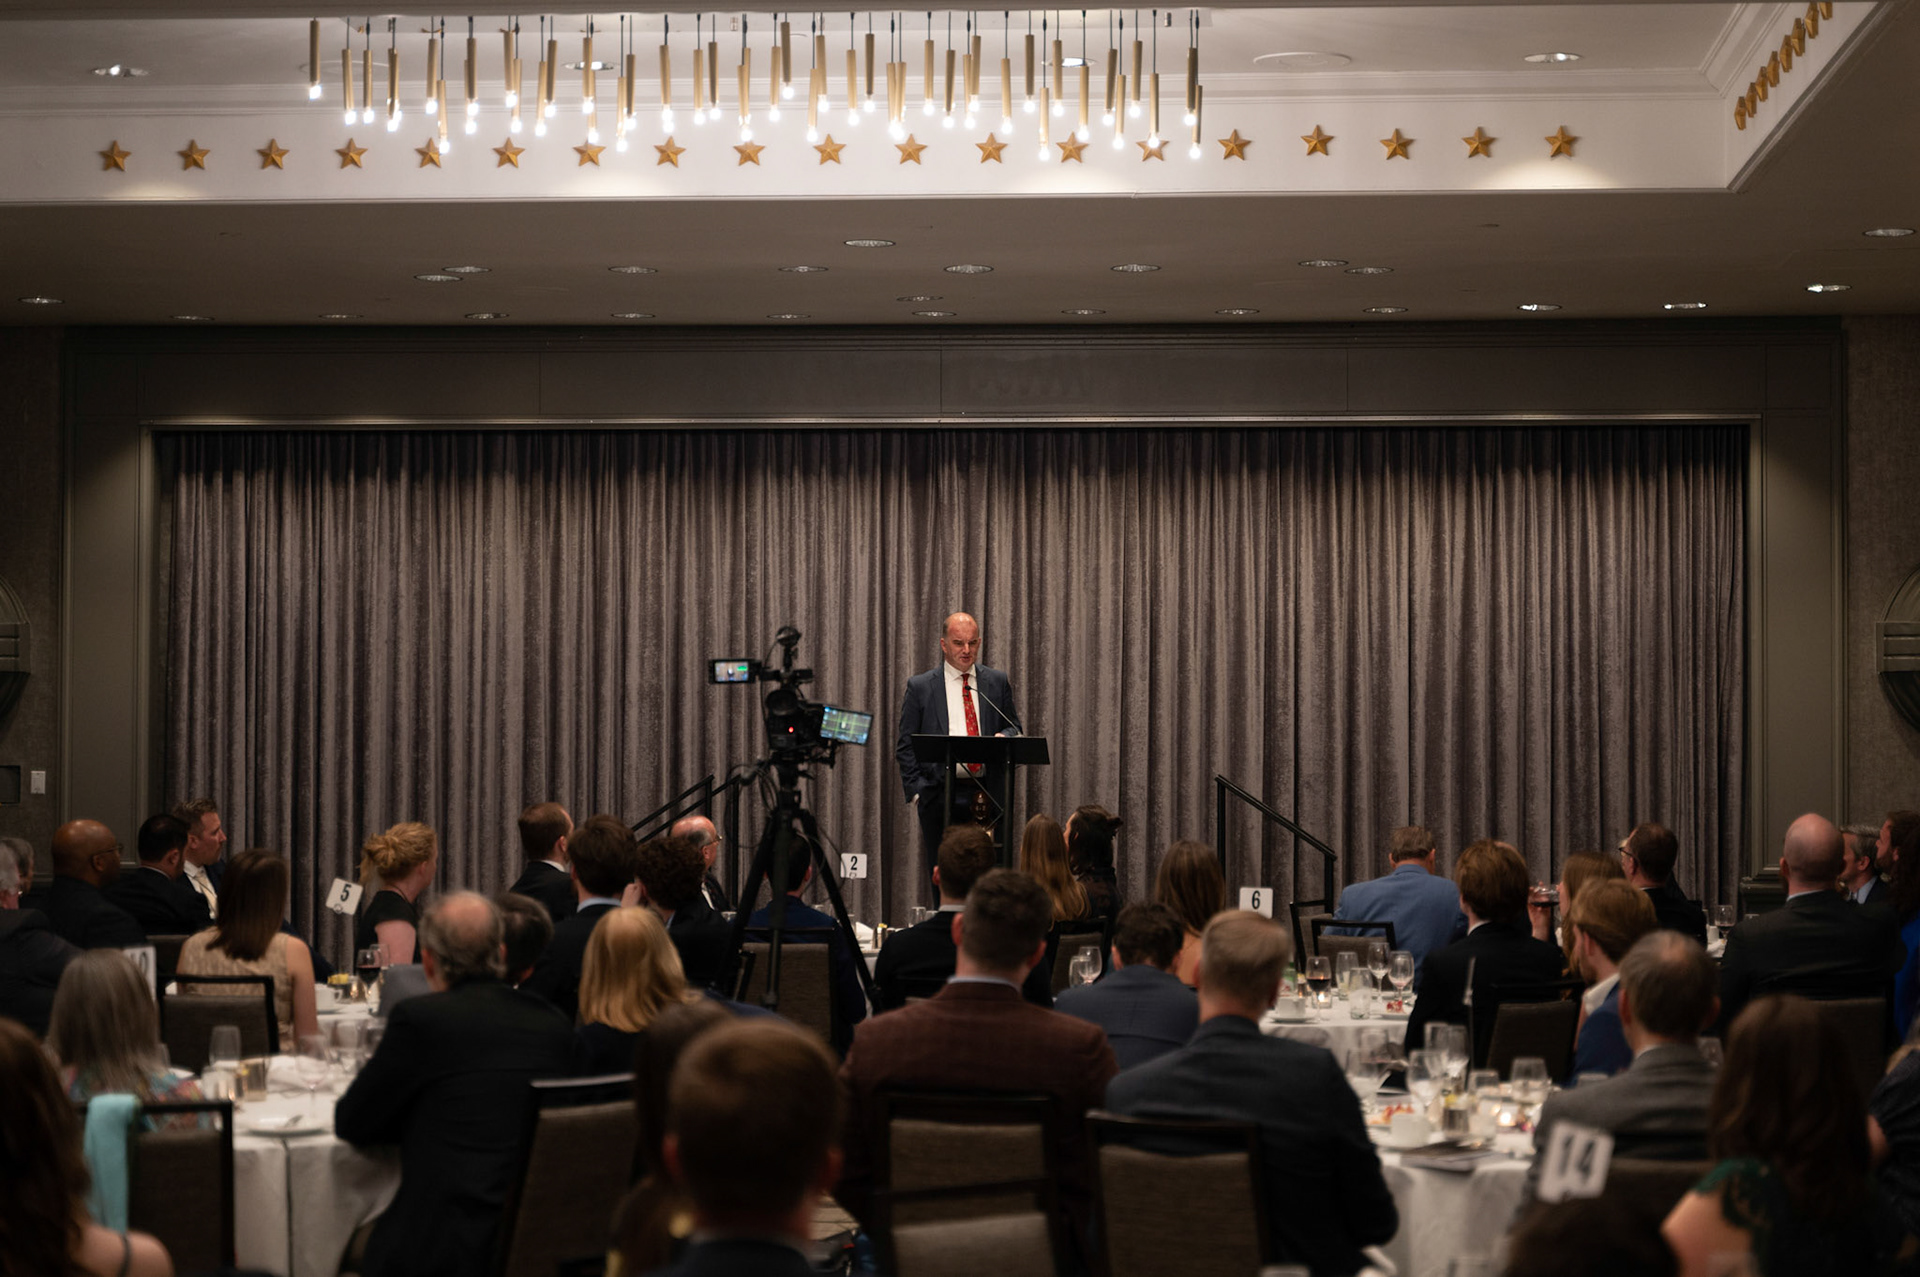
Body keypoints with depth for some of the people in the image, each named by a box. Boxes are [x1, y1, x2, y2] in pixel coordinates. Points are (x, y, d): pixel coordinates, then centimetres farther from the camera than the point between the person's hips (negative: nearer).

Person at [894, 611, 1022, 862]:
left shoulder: (997, 682, 12)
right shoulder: (920, 687, 5)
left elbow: (1014, 728, 19)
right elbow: (905, 746, 6)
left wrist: (1004, 738, -6)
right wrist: (916, 791, -5)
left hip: (986, 793, 2)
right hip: (940, 793, -2)